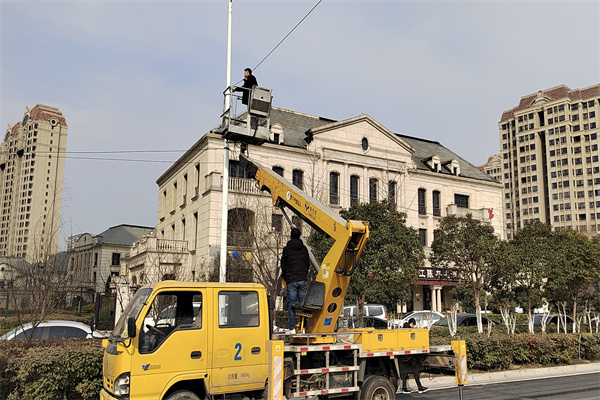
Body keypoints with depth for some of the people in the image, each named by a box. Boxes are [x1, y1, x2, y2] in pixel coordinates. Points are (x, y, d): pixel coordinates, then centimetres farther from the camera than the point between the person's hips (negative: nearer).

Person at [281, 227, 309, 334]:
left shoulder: (287, 249, -1)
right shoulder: (304, 249, 10)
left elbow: (283, 265, 2)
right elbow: (307, 264, 15)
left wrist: (285, 279, 11)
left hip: (291, 280, -3)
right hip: (302, 280, 3)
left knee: (291, 304, -1)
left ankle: (292, 328, -2)